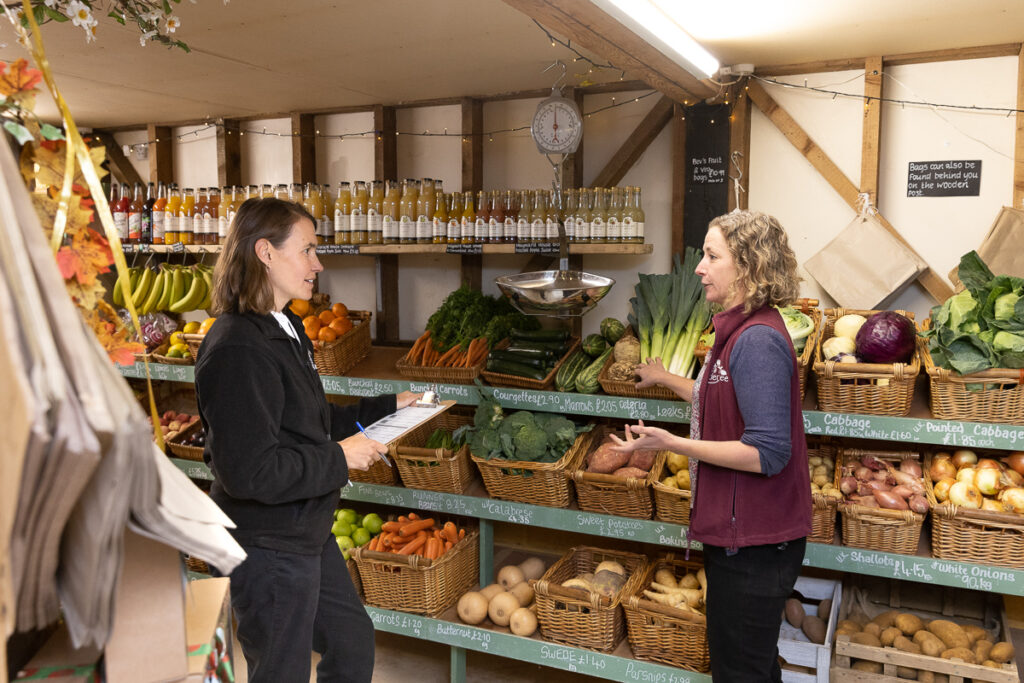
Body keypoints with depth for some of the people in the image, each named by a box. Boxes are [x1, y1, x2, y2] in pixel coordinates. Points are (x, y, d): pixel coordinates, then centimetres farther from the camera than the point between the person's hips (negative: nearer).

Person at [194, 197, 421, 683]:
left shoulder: (283, 329, 8)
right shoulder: (237, 349, -25)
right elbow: (248, 472, -30)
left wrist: (388, 407, 9)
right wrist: (339, 458, -21)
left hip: (308, 533, 10)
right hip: (268, 549, -10)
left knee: (353, 642, 24)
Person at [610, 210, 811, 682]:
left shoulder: (757, 339, -22)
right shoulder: (737, 330, 10)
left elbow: (767, 453, -26)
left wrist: (672, 443, -28)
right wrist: (665, 378, 30)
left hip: (753, 541, -10)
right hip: (739, 532, 10)